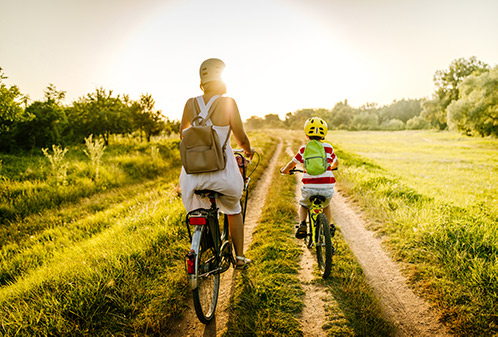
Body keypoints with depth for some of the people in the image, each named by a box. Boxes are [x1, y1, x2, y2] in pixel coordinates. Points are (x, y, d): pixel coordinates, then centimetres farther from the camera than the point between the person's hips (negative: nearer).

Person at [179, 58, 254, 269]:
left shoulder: (191, 104, 1)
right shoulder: (227, 102, -11)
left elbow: (182, 134, 16)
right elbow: (241, 138, -7)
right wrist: (248, 150, 15)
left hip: (194, 172, 3)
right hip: (222, 171, -2)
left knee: (199, 212, 26)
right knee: (233, 211, 24)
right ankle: (240, 257, 31)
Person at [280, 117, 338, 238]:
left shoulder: (304, 149, 0)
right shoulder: (328, 147, 5)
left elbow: (291, 165, 6)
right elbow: (336, 162, 23)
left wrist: (284, 170, 29)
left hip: (309, 189, -1)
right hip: (327, 189, 1)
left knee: (303, 205, 29)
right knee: (326, 205, 36)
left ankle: (302, 224, 7)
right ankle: (328, 227, 34)